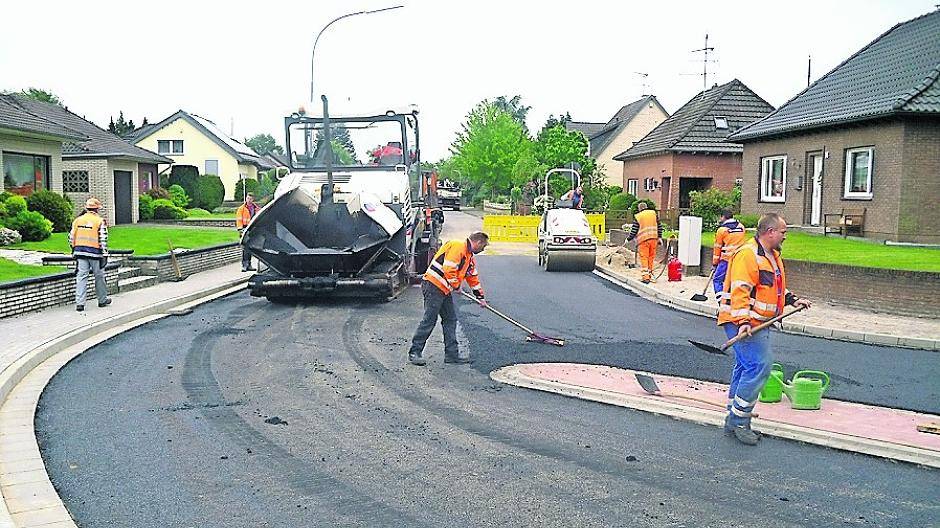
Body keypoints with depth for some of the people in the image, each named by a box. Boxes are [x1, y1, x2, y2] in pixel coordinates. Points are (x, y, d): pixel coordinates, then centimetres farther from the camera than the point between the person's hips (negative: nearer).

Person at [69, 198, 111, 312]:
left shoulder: (77, 220, 8)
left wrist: (74, 251, 23)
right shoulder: (100, 221, -6)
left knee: (81, 277, 1)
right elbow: (103, 240, -10)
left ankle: (79, 303, -6)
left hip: (80, 252, 4)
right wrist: (104, 255, -7)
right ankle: (102, 300, 22)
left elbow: (71, 238, 11)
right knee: (99, 277, 10)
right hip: (95, 253, -3)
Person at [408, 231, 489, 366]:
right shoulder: (458, 247, -14)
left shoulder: (470, 257, 20)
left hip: (445, 290, 10)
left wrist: (480, 297, 32)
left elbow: (473, 278, 30)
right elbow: (449, 269, -23)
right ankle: (415, 352, -4)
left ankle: (451, 354, 12)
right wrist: (456, 285, -9)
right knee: (430, 319, -10)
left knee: (450, 319, 8)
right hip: (434, 285, -10)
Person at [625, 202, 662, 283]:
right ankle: (650, 275, 22)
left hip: (643, 240, -4)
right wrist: (659, 237, 17)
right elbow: (659, 227, 10)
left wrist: (628, 238, 12)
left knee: (644, 258, -2)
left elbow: (634, 231, -2)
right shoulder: (653, 213, 9)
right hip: (654, 239, 4)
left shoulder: (637, 217, -2)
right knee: (651, 258, 14)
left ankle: (646, 277, -10)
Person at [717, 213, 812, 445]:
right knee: (758, 366, -15)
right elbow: (740, 291, -24)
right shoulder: (748, 254, -16)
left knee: (745, 367, 13)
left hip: (757, 323, 11)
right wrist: (743, 321, -31)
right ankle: (738, 420, -7)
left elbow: (774, 287, 32)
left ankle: (734, 421, 22)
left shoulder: (772, 256, 18)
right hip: (742, 323, -11)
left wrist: (793, 300, 21)